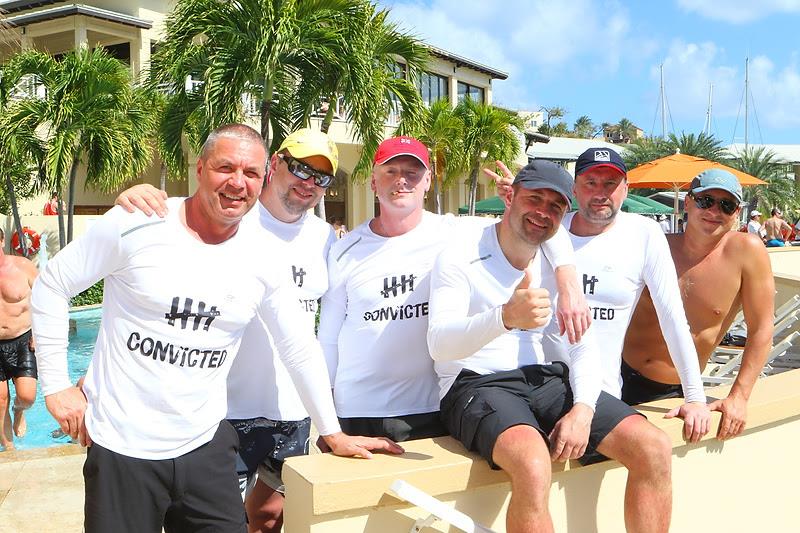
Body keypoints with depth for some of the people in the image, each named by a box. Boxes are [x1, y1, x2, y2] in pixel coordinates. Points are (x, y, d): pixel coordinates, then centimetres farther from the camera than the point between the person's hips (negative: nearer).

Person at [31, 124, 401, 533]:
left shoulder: (264, 257, -1)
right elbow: (52, 286, -1)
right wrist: (56, 384, -4)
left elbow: (299, 348, 8)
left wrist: (333, 434, 12)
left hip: (206, 448, 3)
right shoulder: (136, 224, -11)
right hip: (122, 448, -2)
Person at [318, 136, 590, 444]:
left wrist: (568, 288, -21)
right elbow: (328, 338, 8)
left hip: (432, 411, -1)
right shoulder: (346, 251, 2)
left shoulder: (454, 234, -4)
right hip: (357, 415, 1)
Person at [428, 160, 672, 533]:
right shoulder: (462, 256, -7)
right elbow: (439, 344, -22)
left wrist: (583, 408, -13)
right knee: (533, 466, -36)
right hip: (479, 385, -5)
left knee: (654, 449, -11)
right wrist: (506, 316, -42)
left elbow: (585, 345, 8)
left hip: (550, 381, 6)